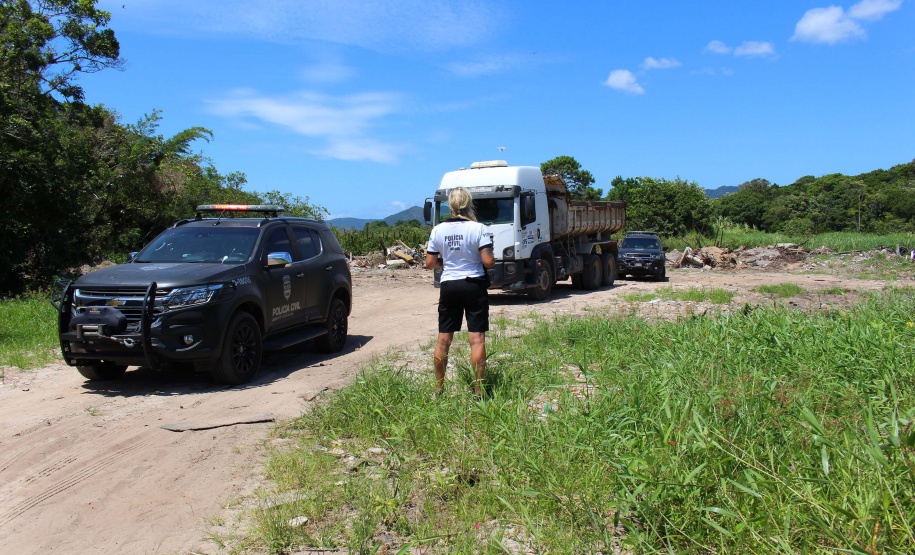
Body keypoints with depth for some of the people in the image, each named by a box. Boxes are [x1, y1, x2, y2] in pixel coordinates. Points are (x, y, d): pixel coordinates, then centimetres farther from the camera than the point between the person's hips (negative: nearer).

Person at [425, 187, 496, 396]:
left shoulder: (438, 230, 0)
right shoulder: (478, 228, -9)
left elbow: (430, 264, 2)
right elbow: (488, 262, -13)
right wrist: (491, 257, 9)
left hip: (448, 286, 3)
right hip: (474, 286, -3)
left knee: (443, 339, 11)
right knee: (477, 339, 0)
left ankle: (438, 388, 20)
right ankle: (478, 390, 2)